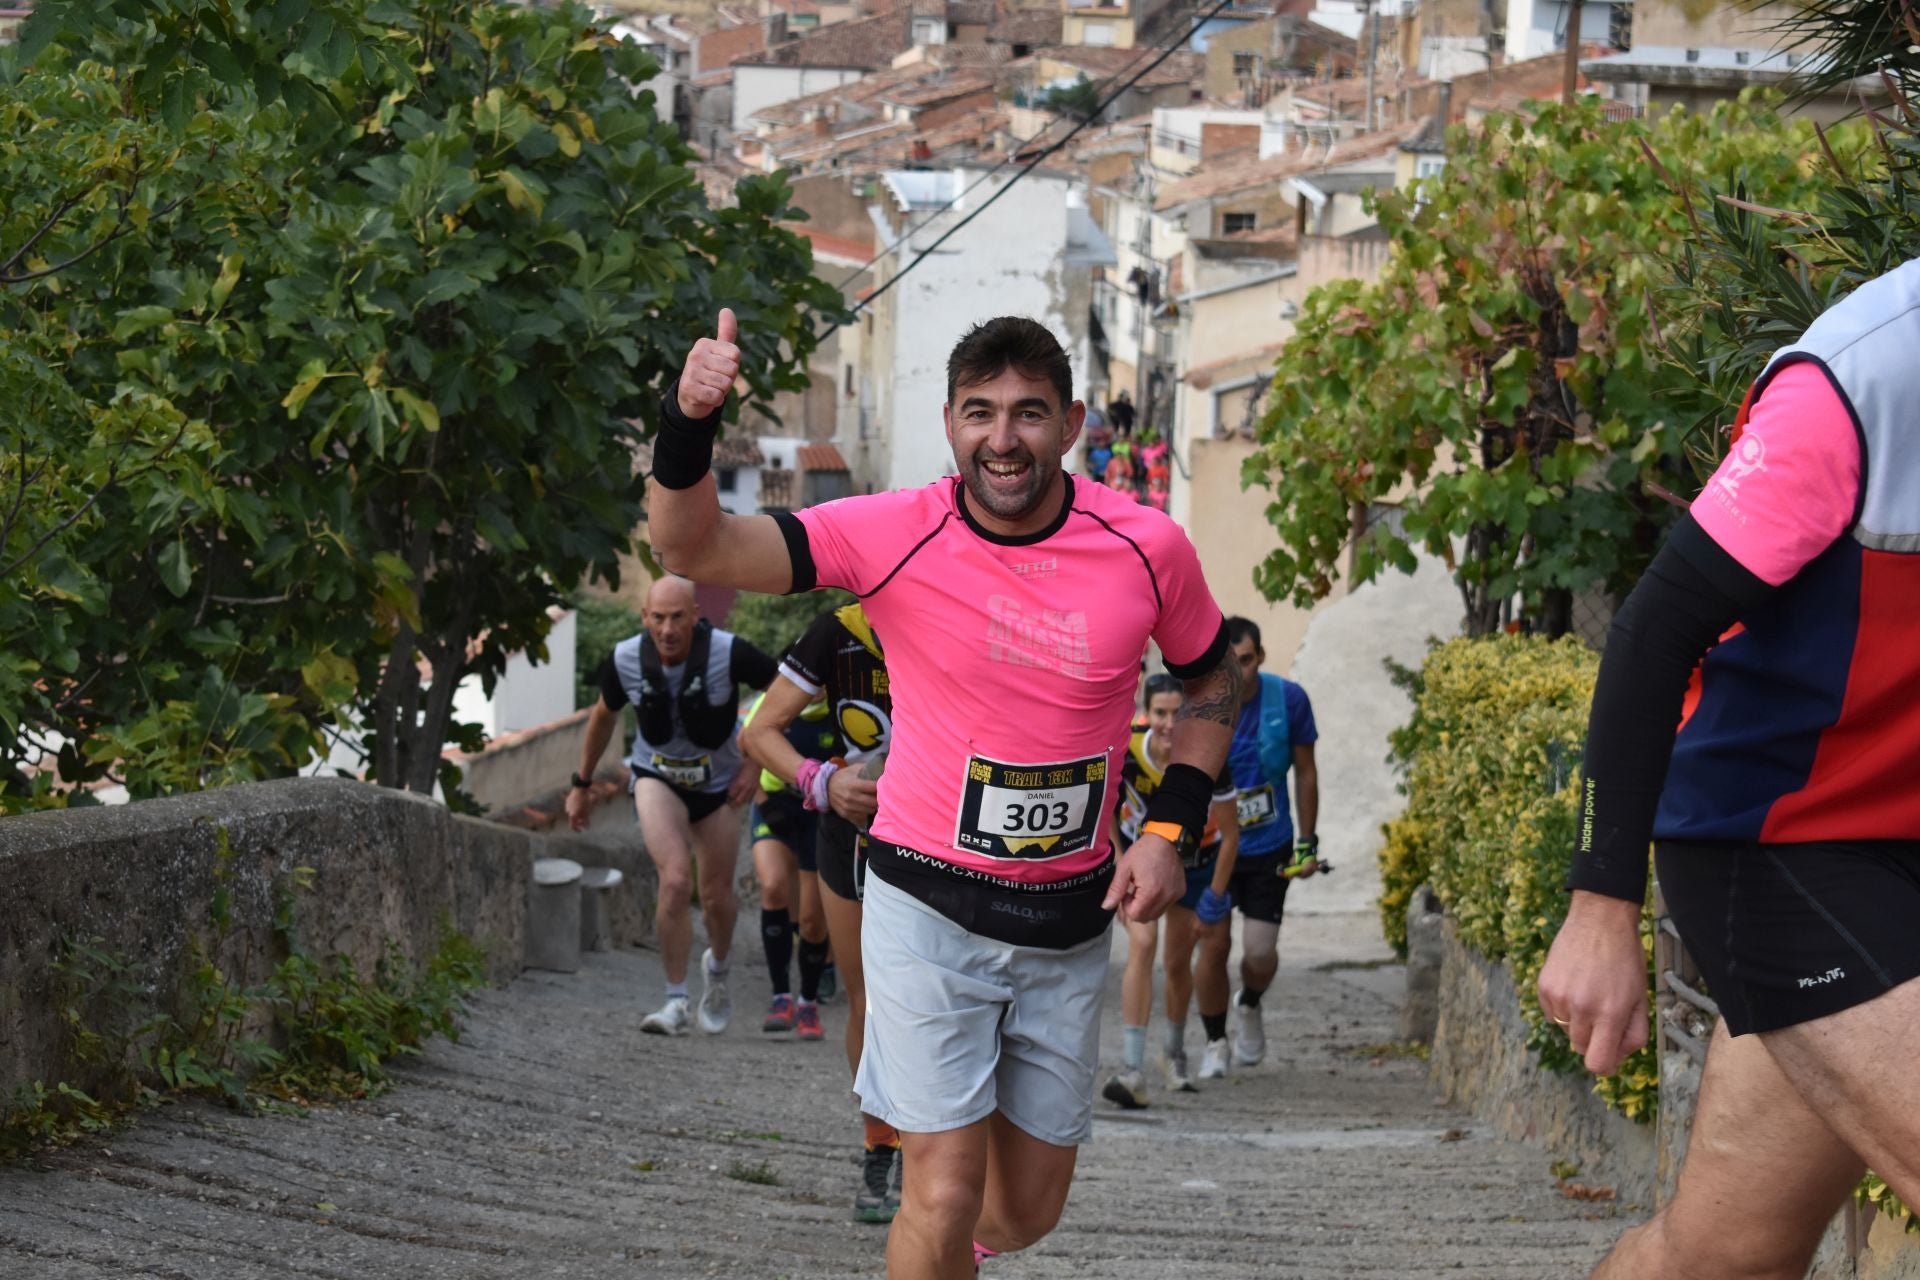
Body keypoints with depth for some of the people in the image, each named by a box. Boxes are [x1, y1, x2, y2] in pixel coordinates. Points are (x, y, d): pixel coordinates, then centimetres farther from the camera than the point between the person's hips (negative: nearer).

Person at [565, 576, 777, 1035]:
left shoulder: (728, 653, -24)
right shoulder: (625, 661, -16)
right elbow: (603, 716, 5)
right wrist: (581, 784, 13)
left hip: (718, 783, 0)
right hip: (657, 778, 0)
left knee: (717, 897, 9)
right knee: (676, 880, -22)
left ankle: (717, 969, 43)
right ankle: (676, 1001, -12)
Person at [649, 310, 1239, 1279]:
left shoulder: (1148, 547, -8)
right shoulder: (894, 535, -14)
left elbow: (1211, 678, 11)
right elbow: (691, 548, -20)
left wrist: (1171, 828, -1)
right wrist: (688, 424, -39)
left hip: (1068, 920, 3)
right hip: (928, 904, -3)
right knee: (945, 1195, -11)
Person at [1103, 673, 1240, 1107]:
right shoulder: (1126, 751, -27)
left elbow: (1230, 835, -16)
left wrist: (1213, 900, -13)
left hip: (1194, 861, 1)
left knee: (1178, 963, 8)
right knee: (1142, 945, -20)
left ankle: (1175, 1055, 37)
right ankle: (1133, 1071, -26)